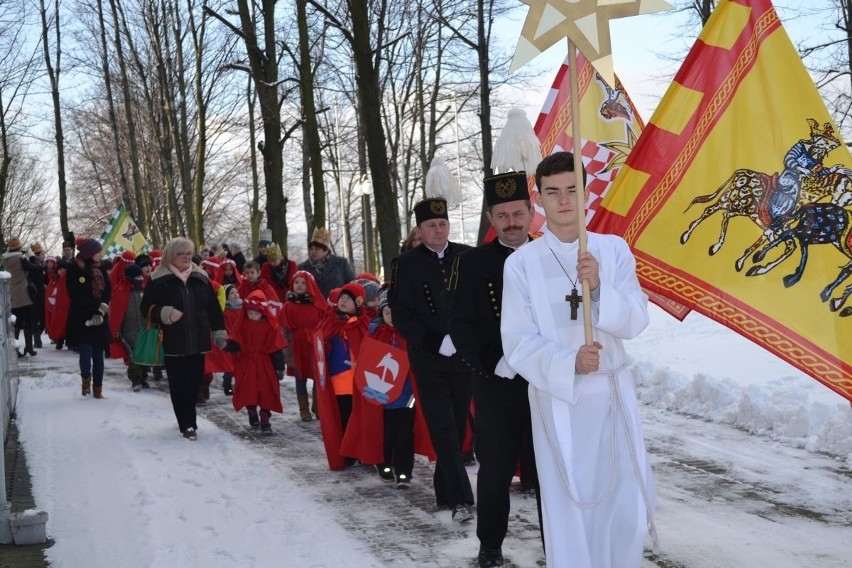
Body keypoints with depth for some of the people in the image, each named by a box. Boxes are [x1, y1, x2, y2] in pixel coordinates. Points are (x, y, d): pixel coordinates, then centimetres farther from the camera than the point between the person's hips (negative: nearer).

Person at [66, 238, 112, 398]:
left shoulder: (101, 269, 7)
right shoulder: (74, 270, -7)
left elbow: (108, 292, 4)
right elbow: (76, 297, -12)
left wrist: (100, 311, -11)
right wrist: (98, 305, -15)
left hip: (100, 319, 4)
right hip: (81, 320, -4)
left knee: (98, 355, 5)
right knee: (86, 353, -10)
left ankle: (98, 389, 13)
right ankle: (86, 380, 18)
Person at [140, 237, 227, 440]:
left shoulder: (200, 278, 8)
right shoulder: (159, 280, -4)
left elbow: (213, 308, 12)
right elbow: (147, 308, -3)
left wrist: (219, 332, 10)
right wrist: (166, 313, -19)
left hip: (197, 340, 4)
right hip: (173, 342, -4)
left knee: (194, 383, 11)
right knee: (180, 385, -3)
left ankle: (187, 420, 26)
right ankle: (187, 425, 3)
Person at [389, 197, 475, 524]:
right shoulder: (406, 264, 0)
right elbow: (401, 316, -4)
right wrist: (437, 341, -14)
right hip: (430, 360, -2)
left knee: (458, 426, 8)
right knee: (443, 429, -6)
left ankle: (444, 492, 21)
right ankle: (460, 498, -5)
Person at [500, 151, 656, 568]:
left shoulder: (614, 249, 2)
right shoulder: (521, 263, -5)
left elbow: (636, 321, -4)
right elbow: (518, 346, -6)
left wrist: (599, 289, -22)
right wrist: (569, 364, -23)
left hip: (613, 393, 2)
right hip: (556, 398, -2)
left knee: (628, 506, 6)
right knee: (568, 509, 3)